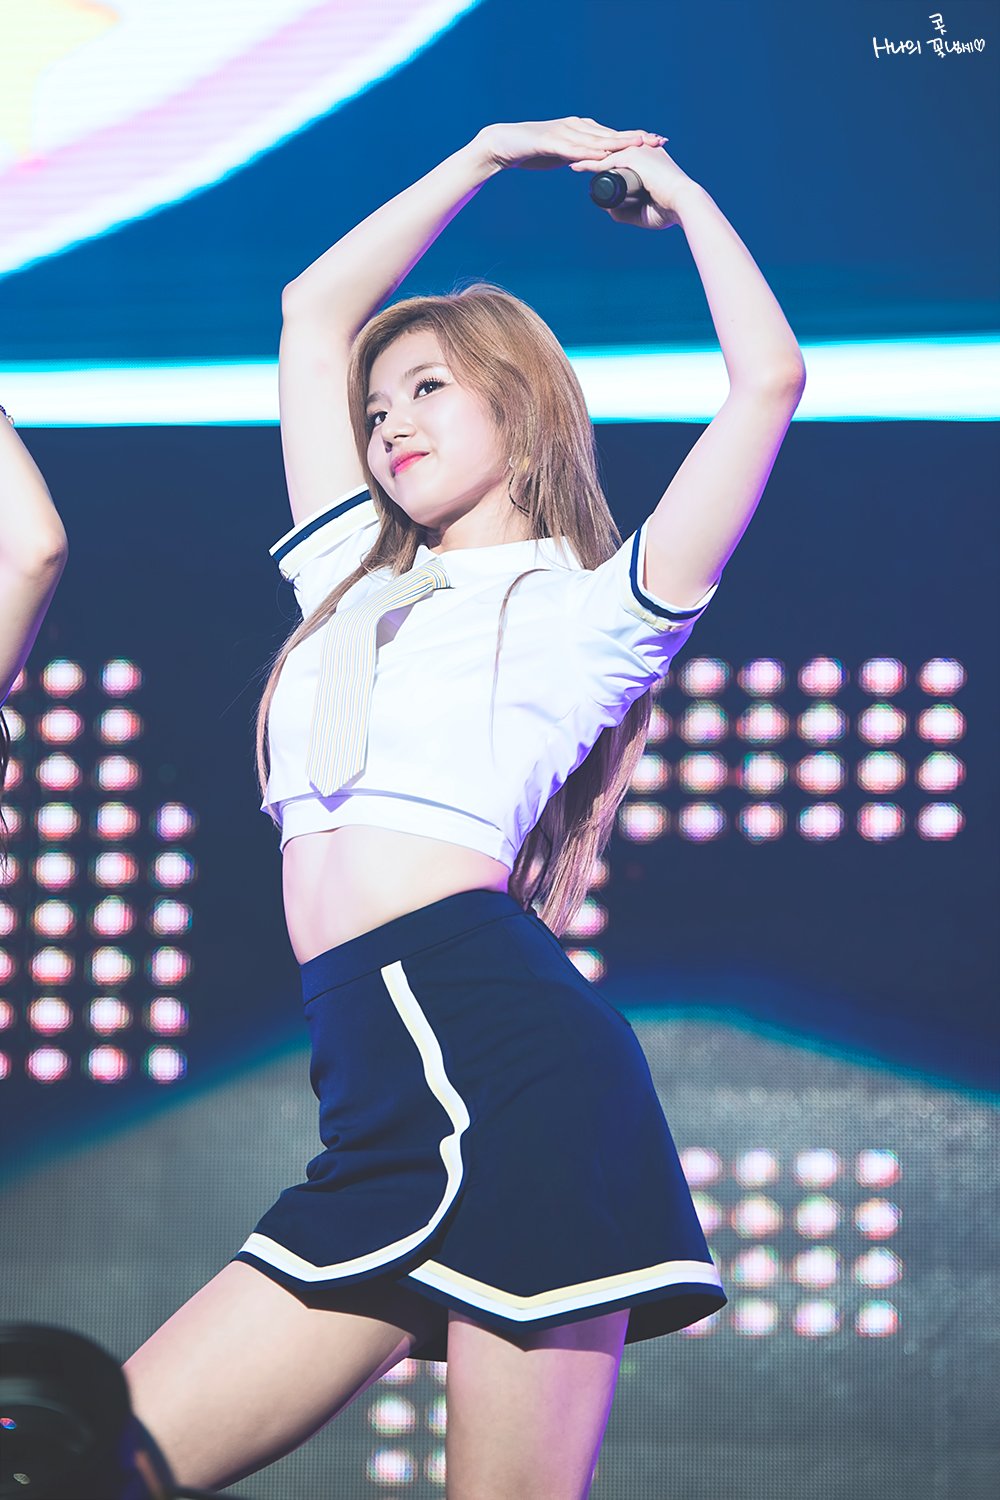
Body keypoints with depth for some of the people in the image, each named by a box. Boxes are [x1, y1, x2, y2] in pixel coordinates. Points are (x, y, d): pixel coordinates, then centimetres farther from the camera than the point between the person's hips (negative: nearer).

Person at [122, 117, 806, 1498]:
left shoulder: (588, 604, 11)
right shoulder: (357, 581, 28)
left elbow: (770, 381, 0)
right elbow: (315, 311, 36)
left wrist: (682, 195, 16)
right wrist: (489, 153, 37)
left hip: (503, 1057, -6)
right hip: (381, 1108, 6)